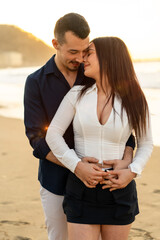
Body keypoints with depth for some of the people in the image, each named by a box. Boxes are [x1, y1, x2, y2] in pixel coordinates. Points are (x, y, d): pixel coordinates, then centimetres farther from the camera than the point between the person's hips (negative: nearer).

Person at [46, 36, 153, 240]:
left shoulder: (134, 101, -4)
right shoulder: (77, 95, -3)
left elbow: (146, 144, 6)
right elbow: (53, 135, -5)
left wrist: (132, 172, -11)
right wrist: (79, 168, -15)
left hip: (118, 189, 0)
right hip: (82, 190, 0)